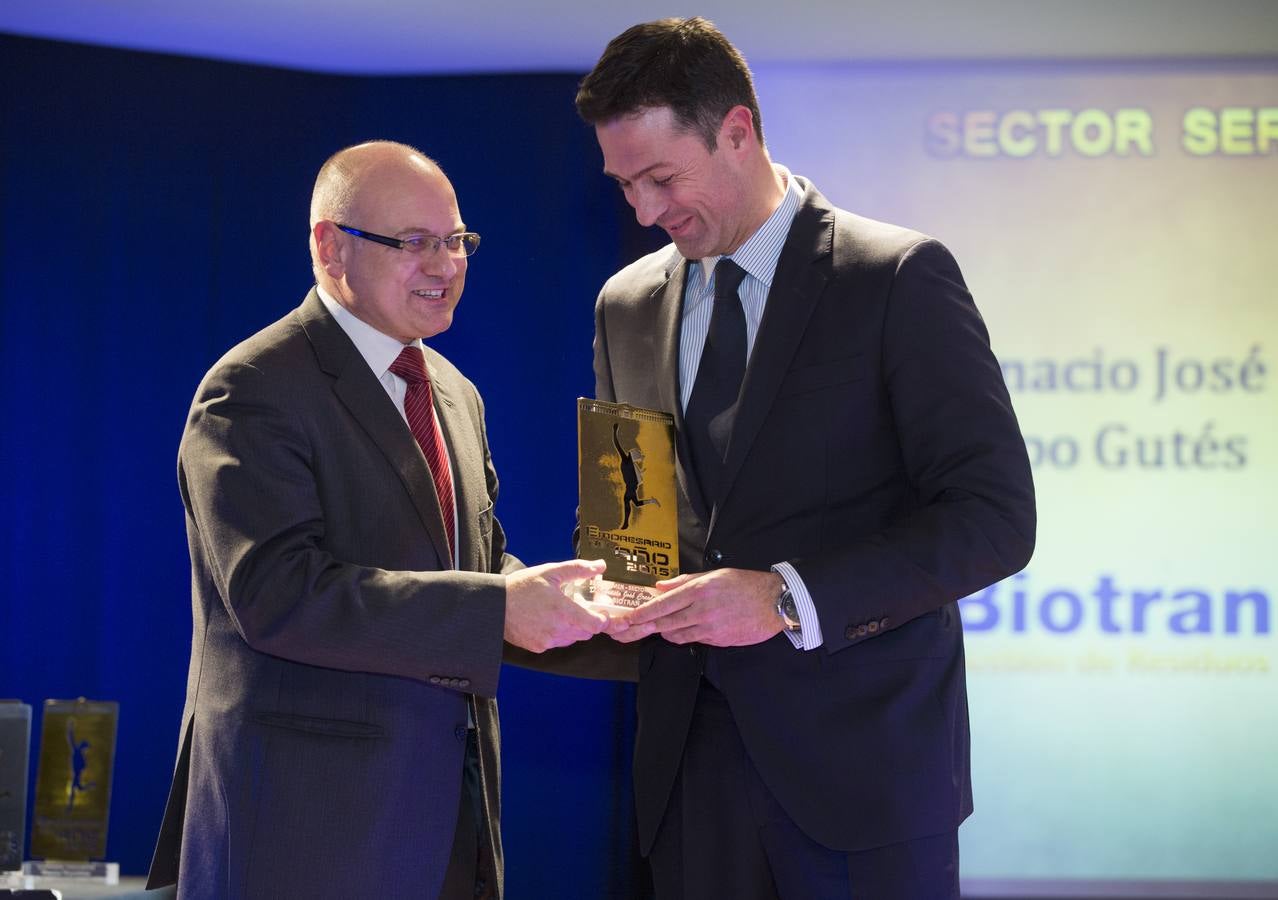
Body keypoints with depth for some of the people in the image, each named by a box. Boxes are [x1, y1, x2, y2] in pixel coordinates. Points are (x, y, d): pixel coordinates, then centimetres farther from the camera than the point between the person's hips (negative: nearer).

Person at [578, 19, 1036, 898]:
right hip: (692, 755, 5)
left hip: (863, 758, -4)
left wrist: (789, 598, -20)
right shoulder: (625, 305, 12)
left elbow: (996, 518, -11)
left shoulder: (901, 278, -6)